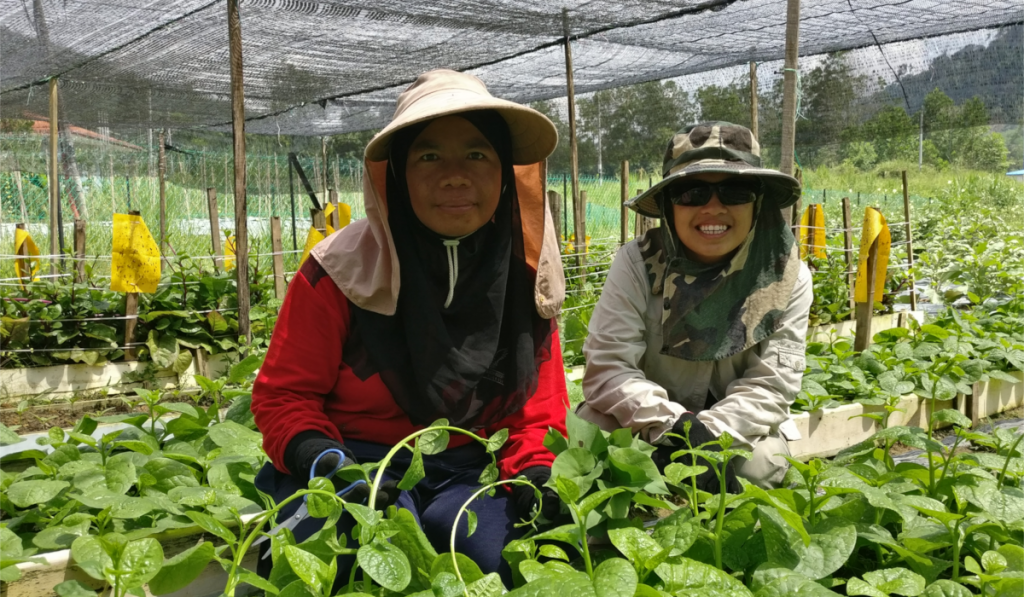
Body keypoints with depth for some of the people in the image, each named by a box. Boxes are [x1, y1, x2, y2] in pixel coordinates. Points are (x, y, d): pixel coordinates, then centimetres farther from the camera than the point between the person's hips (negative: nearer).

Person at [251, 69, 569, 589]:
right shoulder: (343, 269, -11)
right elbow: (282, 395, -5)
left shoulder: (525, 277, -1)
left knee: (502, 555, -28)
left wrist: (535, 469, -14)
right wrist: (325, 462, -25)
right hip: (358, 461, -2)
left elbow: (537, 406, 6)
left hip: (471, 468, 3)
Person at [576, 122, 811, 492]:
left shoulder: (786, 277, -8)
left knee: (760, 463, -30)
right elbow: (607, 368, -18)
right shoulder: (637, 264, -13)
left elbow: (771, 385, -12)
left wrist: (709, 435, -28)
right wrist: (674, 425, -33)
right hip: (642, 430, 0)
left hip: (740, 431, 1)